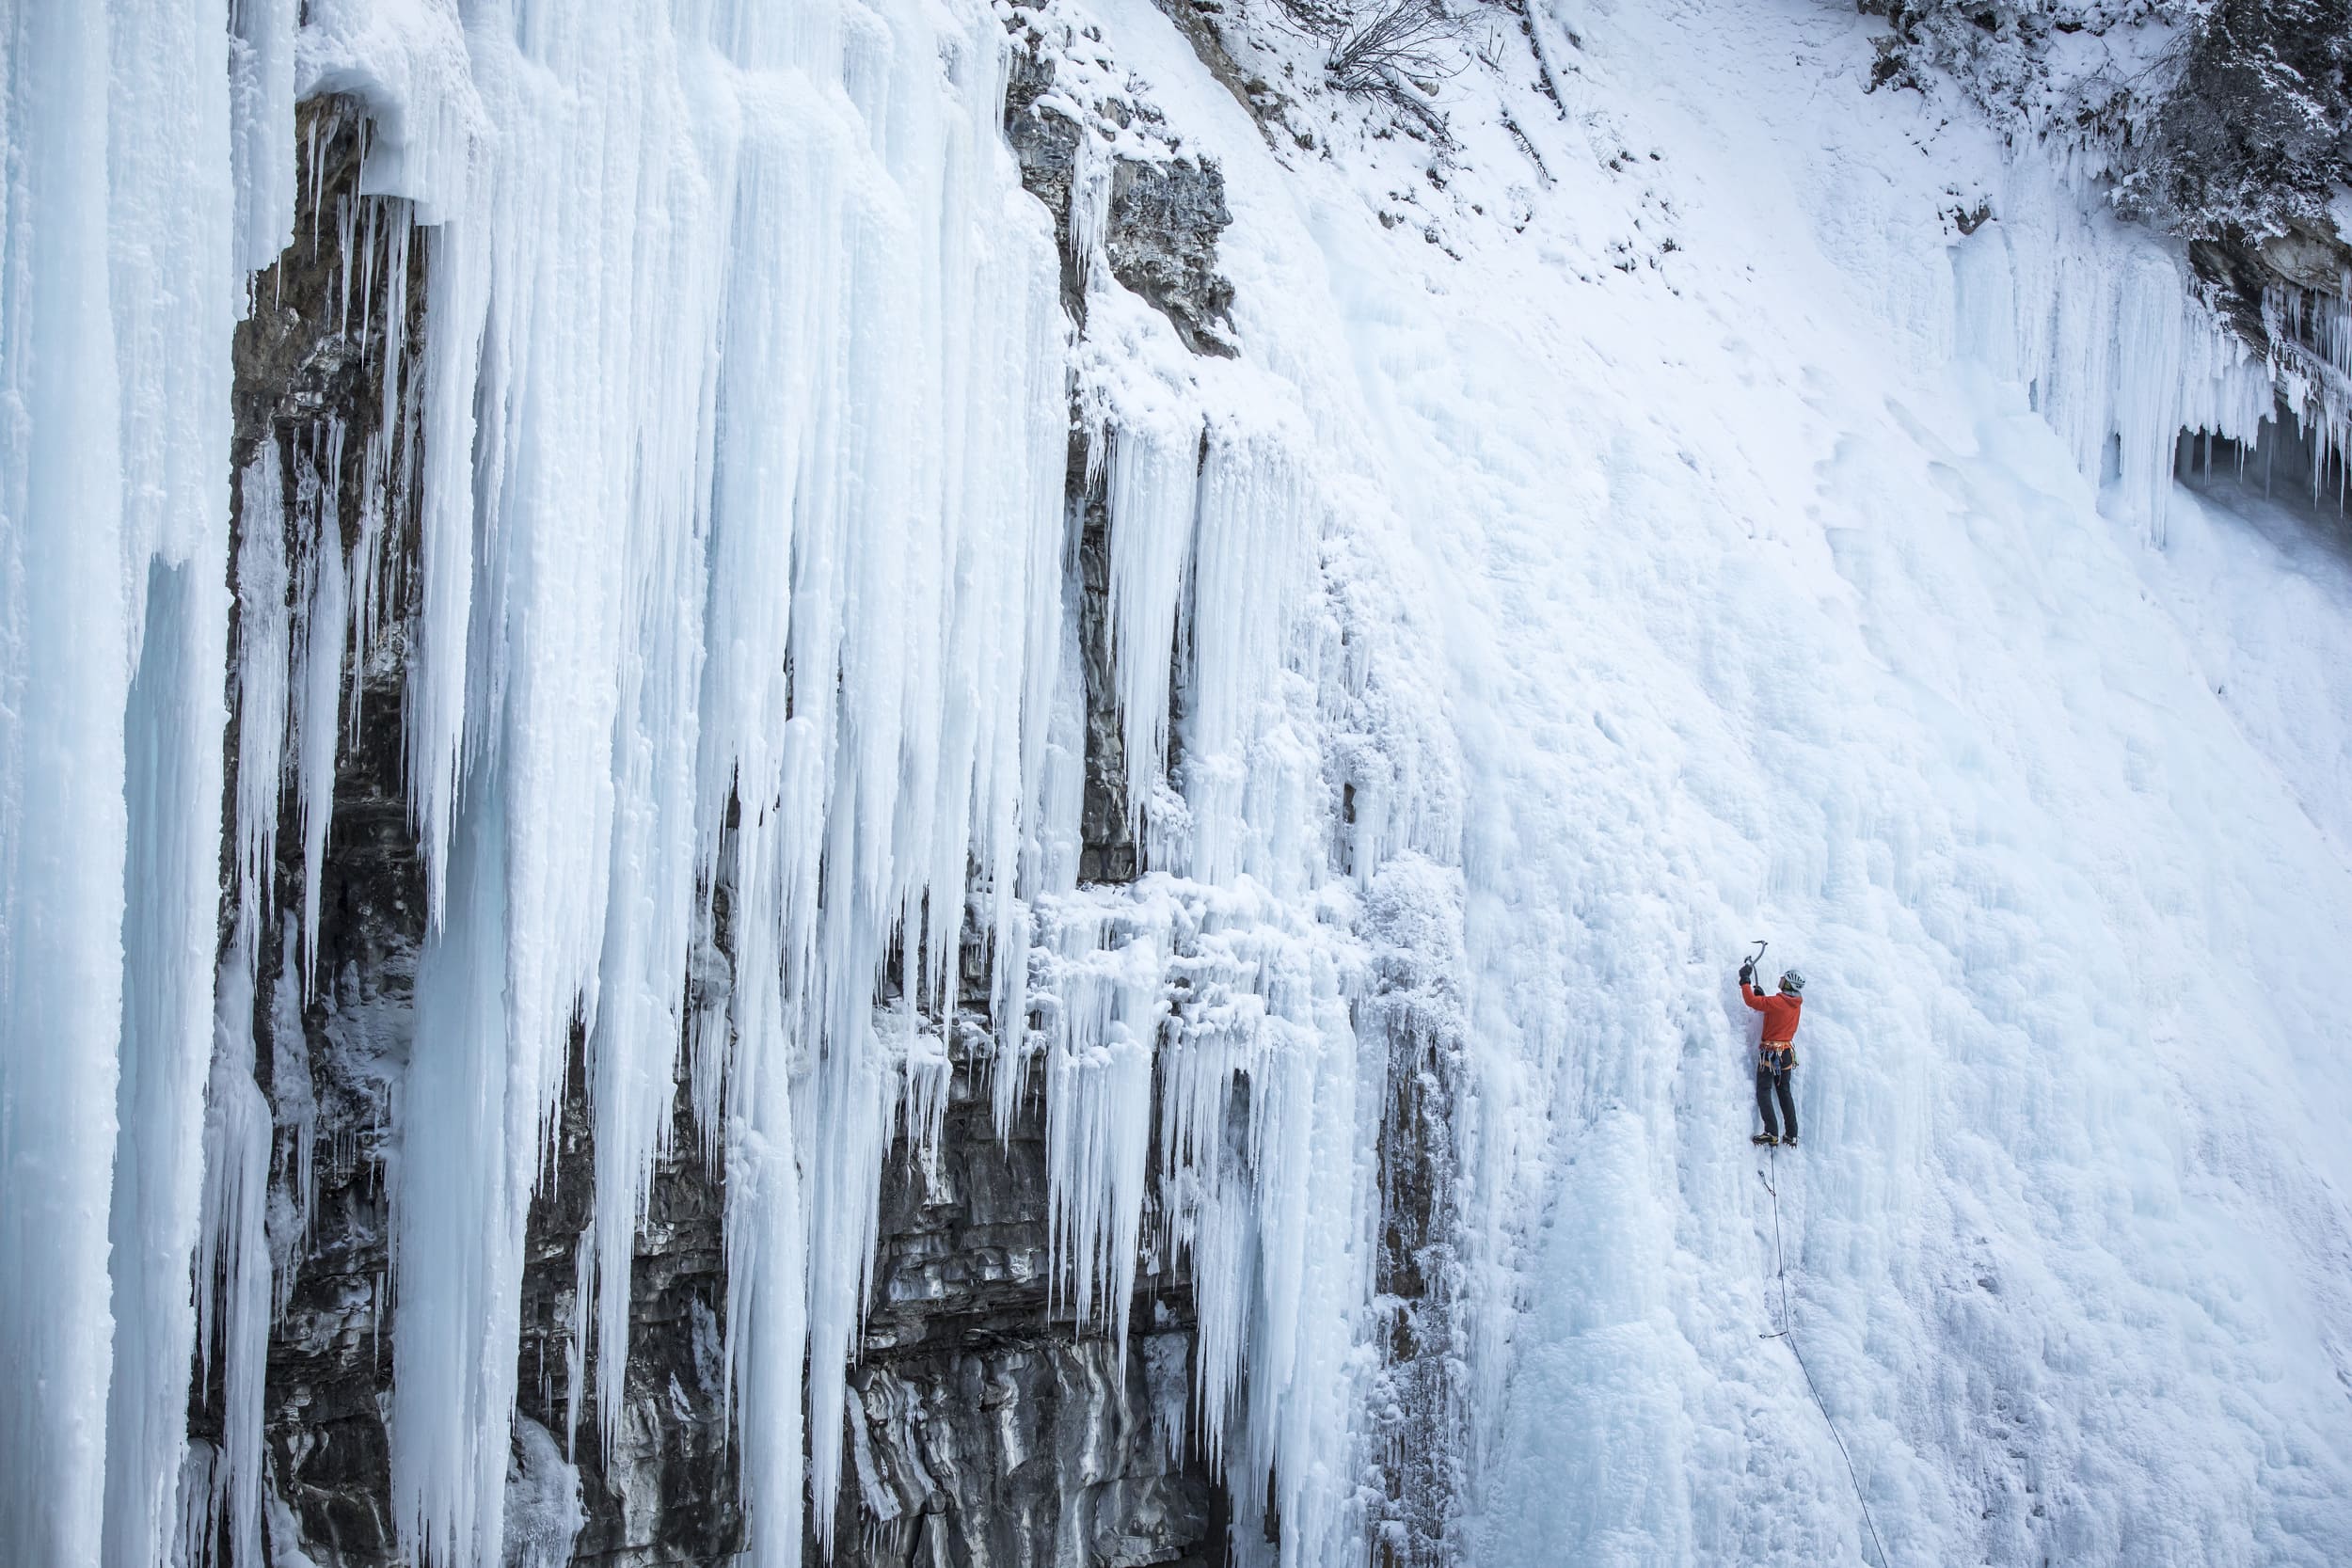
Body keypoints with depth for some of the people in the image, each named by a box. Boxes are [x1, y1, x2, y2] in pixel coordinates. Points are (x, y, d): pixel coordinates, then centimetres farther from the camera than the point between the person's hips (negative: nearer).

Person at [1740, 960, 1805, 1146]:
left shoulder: (1777, 1003, -18)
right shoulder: (1797, 1003, 5)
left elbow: (1751, 1000, -19)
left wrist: (1745, 979, -8)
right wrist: (1762, 995, 15)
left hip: (1770, 1052, -7)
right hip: (1787, 1052, 8)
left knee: (1764, 1090, -5)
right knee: (1784, 1091, 15)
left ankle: (1772, 1132, -16)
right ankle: (1792, 1135, 14)